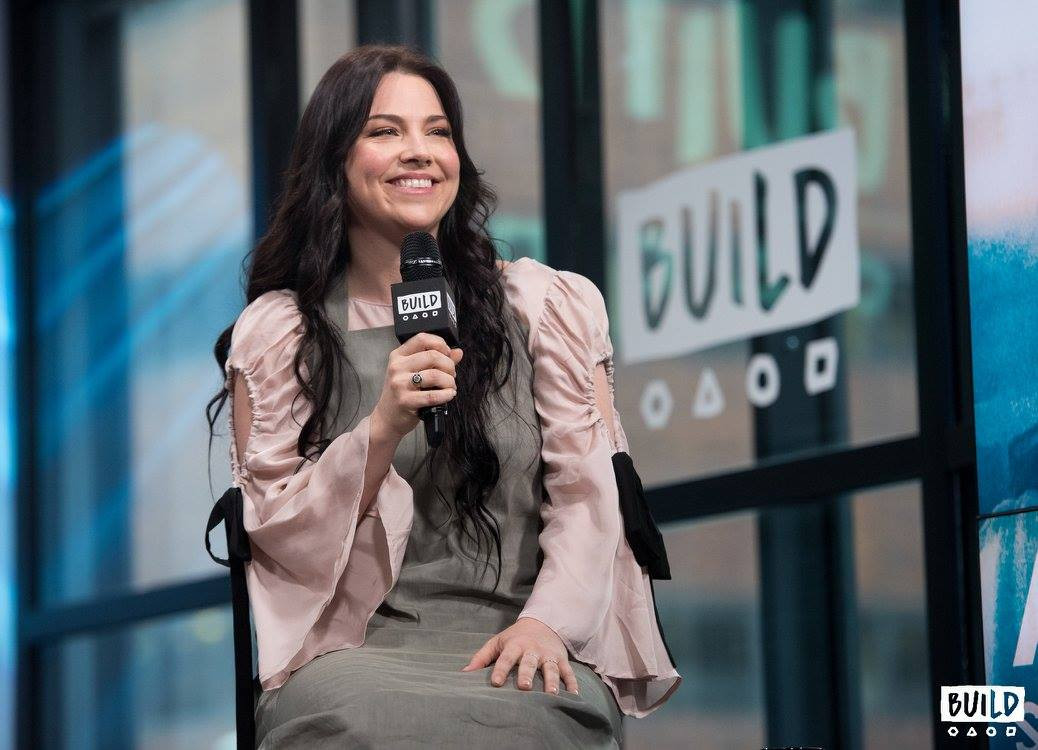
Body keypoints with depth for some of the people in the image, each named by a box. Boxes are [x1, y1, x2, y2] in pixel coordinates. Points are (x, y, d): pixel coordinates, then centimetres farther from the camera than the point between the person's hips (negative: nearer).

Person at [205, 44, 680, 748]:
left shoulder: (545, 305, 11)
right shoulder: (277, 333, 10)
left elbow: (591, 489, 3)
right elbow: (274, 534, 4)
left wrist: (547, 620, -16)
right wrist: (382, 431, -12)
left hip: (515, 644, 0)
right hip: (358, 650, 0)